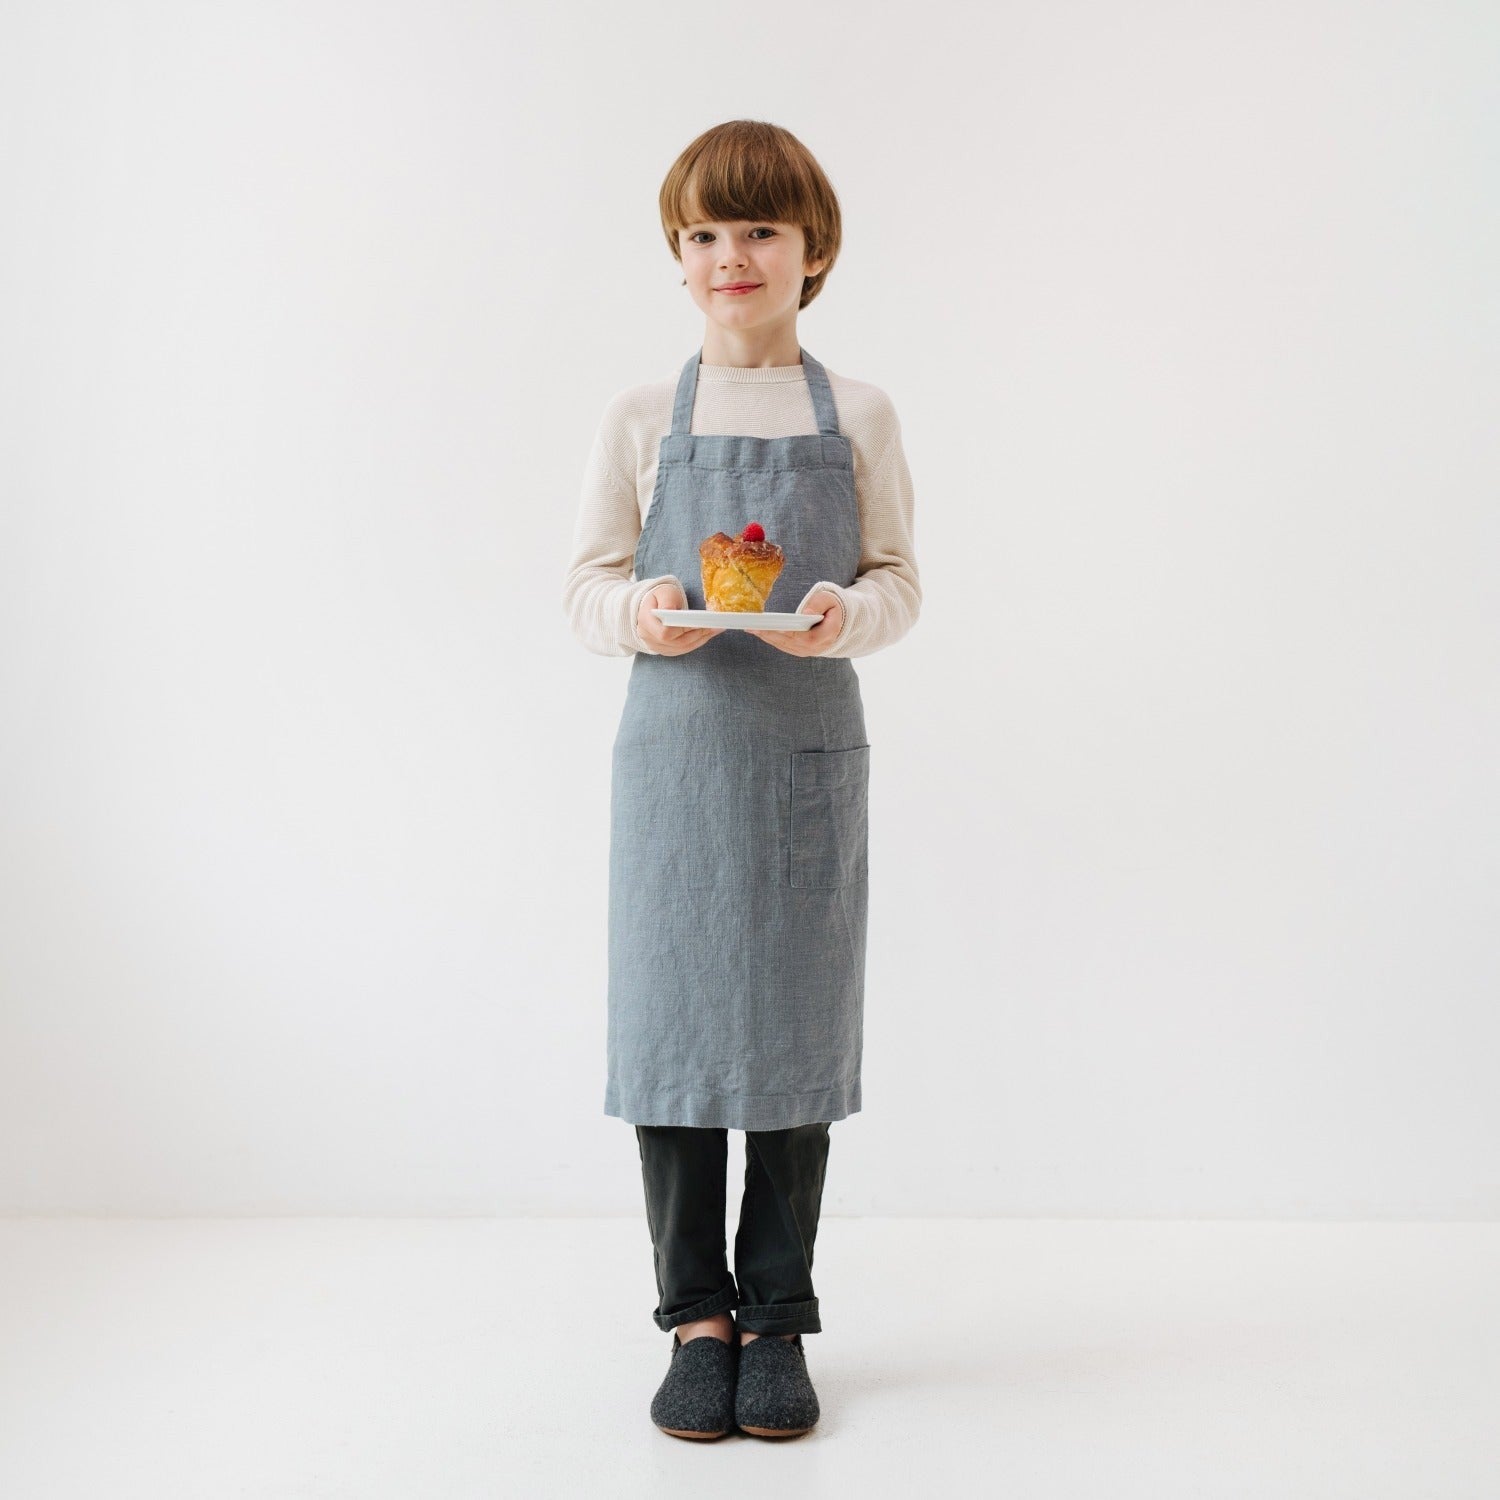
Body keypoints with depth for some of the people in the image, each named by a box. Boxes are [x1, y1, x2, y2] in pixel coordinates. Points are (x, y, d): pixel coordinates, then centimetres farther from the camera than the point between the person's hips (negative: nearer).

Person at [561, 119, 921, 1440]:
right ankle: (696, 1314, 20)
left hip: (809, 756, 0)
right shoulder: (641, 421, 6)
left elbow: (899, 578, 4)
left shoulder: (858, 418, 5)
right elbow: (586, 586, 4)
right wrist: (639, 614, -17)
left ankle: (776, 1316, 21)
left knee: (794, 1033, 6)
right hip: (674, 750, 1)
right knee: (671, 1027, 3)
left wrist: (846, 615, -17)